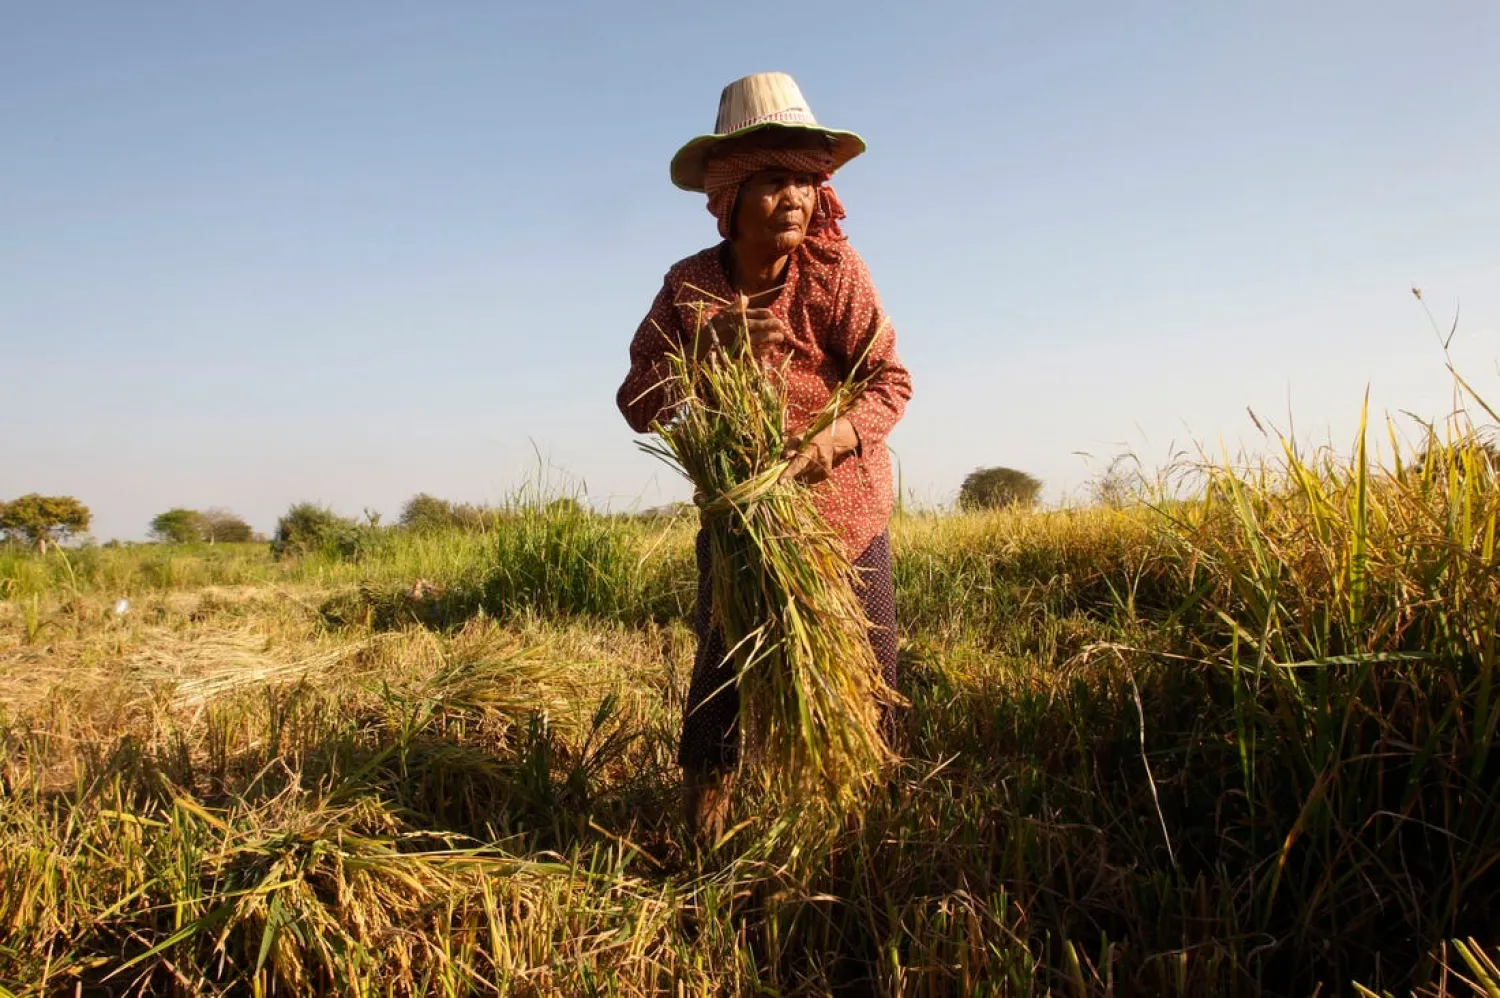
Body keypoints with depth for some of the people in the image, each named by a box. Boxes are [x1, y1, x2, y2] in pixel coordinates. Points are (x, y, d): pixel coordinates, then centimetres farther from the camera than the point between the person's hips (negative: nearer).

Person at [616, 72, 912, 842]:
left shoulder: (834, 270, -14)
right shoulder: (689, 287, -8)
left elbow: (890, 380, -18)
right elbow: (638, 406, -11)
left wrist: (831, 441, -36)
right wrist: (708, 345, -27)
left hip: (841, 511, -1)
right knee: (721, 672, 6)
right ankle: (702, 836, 24)